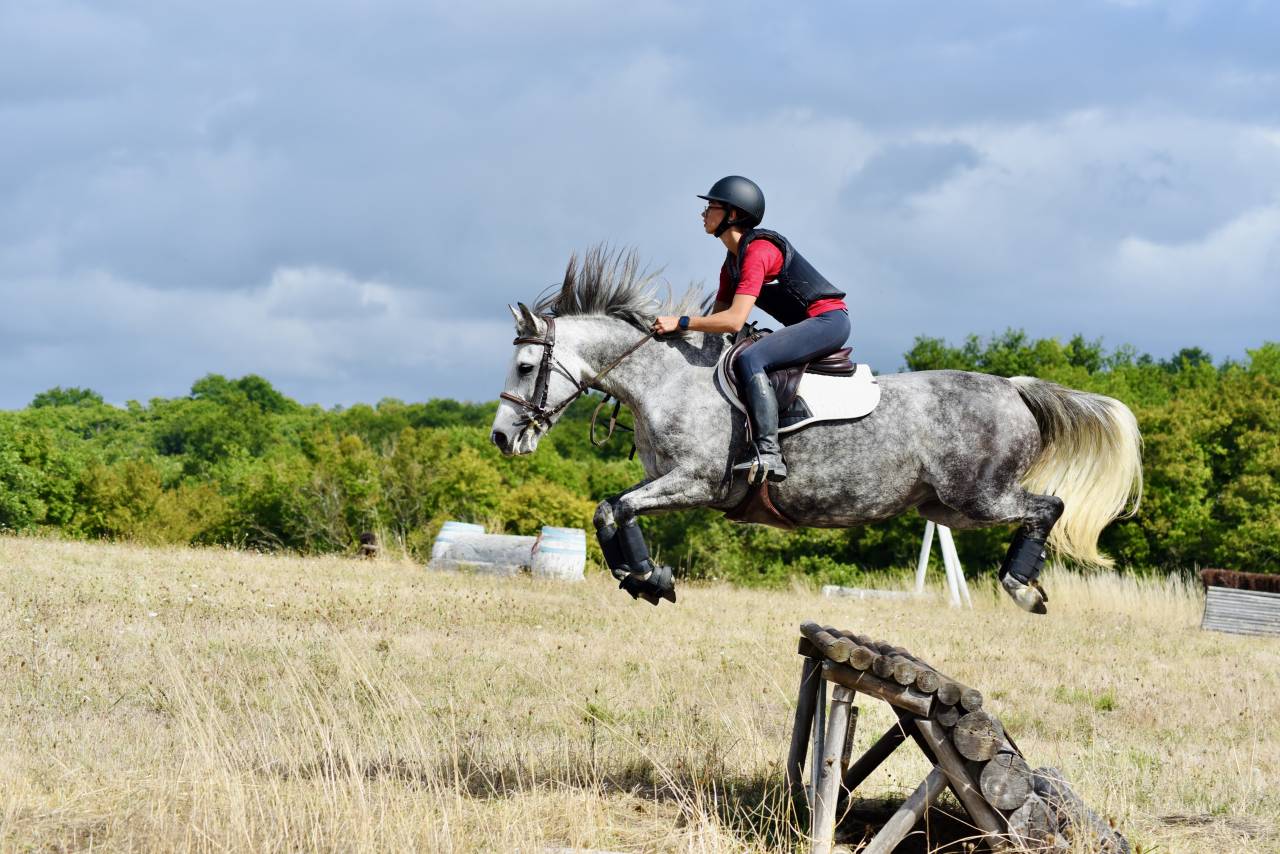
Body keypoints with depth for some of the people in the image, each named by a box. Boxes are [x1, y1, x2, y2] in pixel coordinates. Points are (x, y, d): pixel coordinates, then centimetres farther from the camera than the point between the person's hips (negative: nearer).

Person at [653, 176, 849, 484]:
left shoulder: (758, 251, -19)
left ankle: (769, 453, -35)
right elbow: (718, 317, 17)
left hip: (829, 320, -11)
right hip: (807, 326, 11)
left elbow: (734, 321, -27)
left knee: (750, 359, -28)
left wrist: (680, 322, -22)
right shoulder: (733, 262, 13)